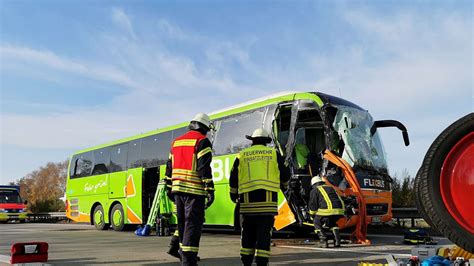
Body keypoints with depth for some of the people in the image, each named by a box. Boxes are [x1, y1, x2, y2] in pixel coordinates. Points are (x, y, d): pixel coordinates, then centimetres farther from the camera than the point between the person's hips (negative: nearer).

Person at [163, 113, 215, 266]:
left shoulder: (177, 142, 17)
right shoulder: (202, 141, -6)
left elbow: (170, 167, 17)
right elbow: (204, 168, -15)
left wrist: (169, 188, 22)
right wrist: (210, 190, -15)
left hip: (178, 189, 7)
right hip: (194, 191, -7)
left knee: (183, 224, 17)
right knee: (193, 225, -5)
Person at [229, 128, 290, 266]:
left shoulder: (242, 155, 10)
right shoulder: (273, 153, 9)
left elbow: (233, 177, 11)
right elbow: (285, 173, 11)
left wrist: (233, 194, 25)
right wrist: (284, 184, 32)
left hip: (248, 201, 2)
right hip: (268, 199, -1)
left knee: (248, 233, 12)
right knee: (264, 233, 1)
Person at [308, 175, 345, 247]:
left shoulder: (315, 190, 16)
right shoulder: (331, 188, 33)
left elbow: (313, 204, 11)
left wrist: (313, 214, 28)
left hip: (327, 210, -6)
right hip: (339, 209, 6)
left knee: (317, 222, 17)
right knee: (332, 223, 33)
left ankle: (323, 240, 3)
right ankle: (337, 240, 17)